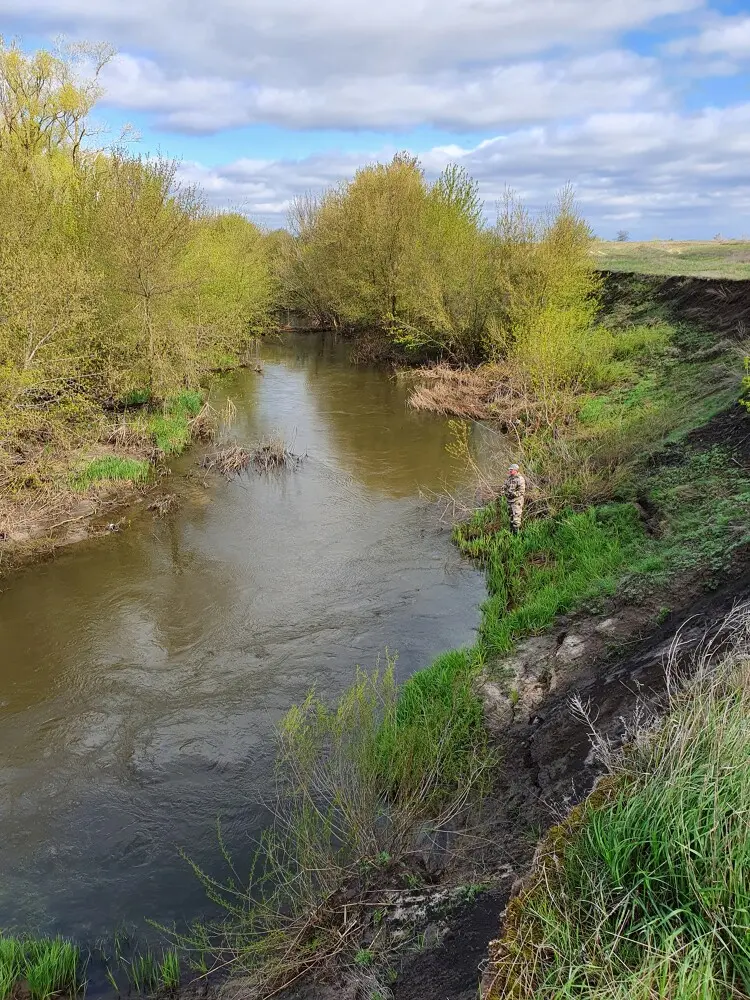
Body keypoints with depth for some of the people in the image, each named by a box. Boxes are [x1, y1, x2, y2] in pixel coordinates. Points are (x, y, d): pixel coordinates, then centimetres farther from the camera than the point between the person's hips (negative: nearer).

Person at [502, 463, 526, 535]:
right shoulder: (509, 479, 10)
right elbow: (504, 487, 18)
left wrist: (513, 494, -26)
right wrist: (504, 493, -3)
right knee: (511, 516, 16)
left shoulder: (520, 479, -13)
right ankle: (511, 532, 26)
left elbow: (521, 491, -17)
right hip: (509, 500, 8)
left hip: (517, 500, -8)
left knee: (516, 517, -11)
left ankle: (516, 532, -8)